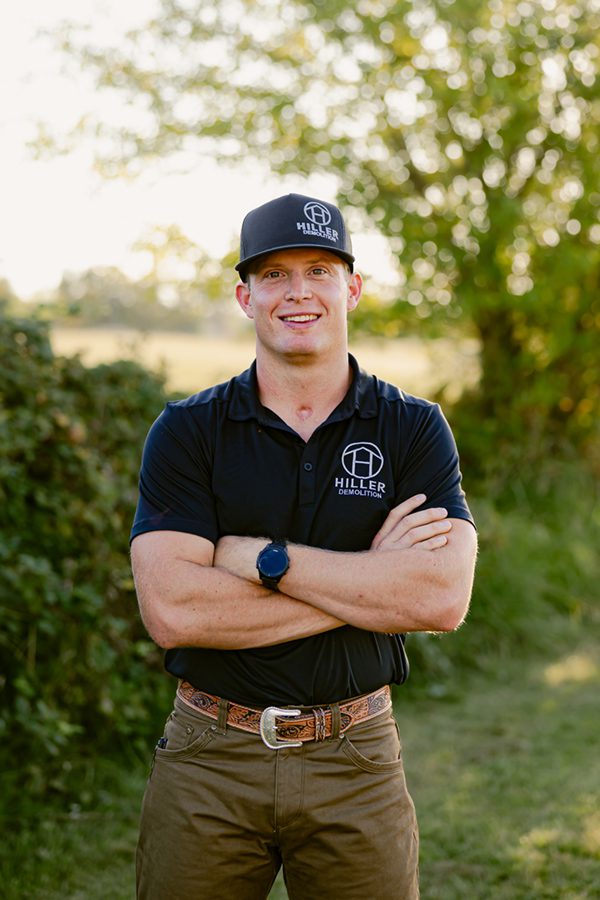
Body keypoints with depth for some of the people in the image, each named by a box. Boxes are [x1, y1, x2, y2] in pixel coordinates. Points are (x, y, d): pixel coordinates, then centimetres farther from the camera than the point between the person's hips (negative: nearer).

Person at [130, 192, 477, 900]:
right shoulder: (187, 432, -2)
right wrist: (372, 576, -15)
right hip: (208, 761, 0)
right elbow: (170, 610, -16)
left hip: (355, 761, 0)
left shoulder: (413, 429, 0)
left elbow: (443, 598, -15)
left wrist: (261, 556, -16)